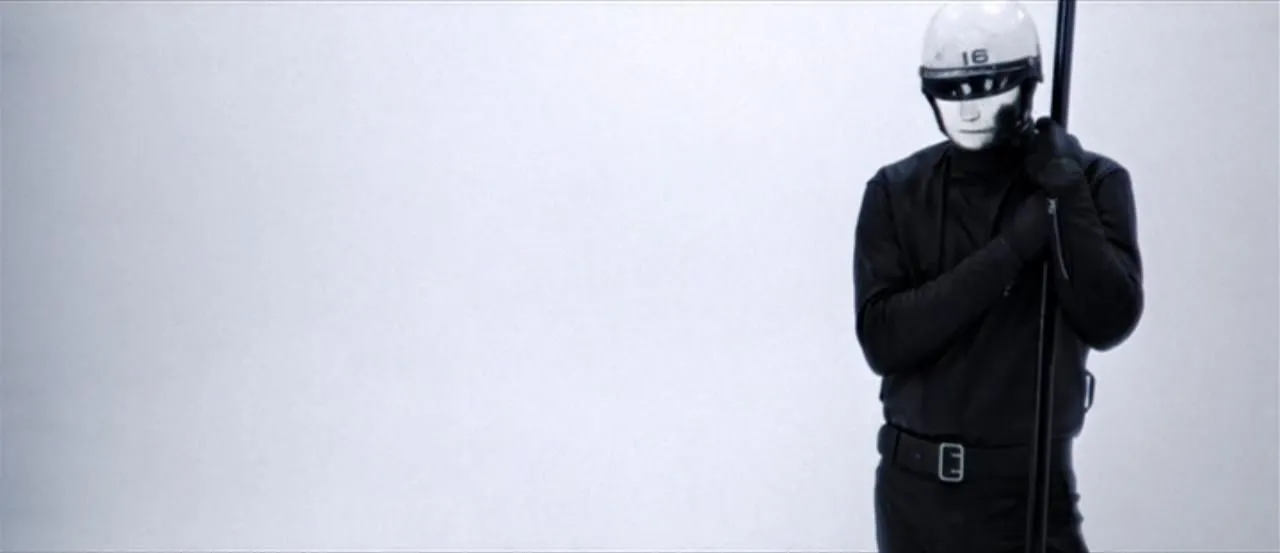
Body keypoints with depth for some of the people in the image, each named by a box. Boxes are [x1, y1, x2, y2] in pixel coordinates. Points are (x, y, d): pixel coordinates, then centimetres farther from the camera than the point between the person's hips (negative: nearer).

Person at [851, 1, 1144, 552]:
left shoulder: (1091, 180, -4)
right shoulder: (897, 192, -3)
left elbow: (1109, 320, -15)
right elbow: (884, 339, -14)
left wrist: (1064, 194, -20)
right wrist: (1010, 248, -20)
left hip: (1028, 484, -2)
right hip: (915, 484, 2)